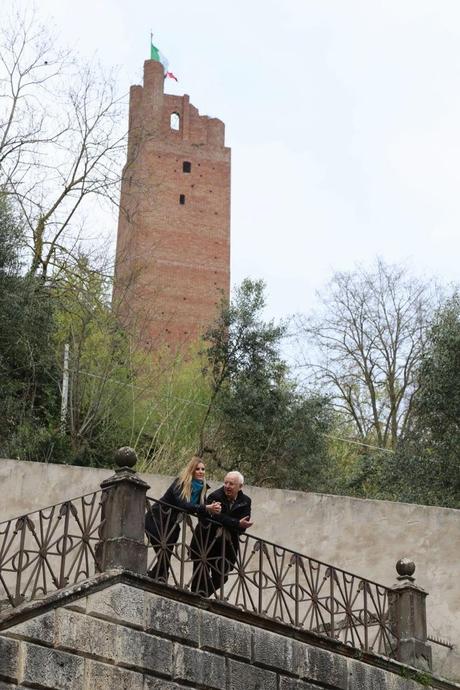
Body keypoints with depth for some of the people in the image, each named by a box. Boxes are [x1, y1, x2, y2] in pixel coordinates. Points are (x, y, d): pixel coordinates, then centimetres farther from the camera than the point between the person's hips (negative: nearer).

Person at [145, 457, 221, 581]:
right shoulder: (180, 482, -19)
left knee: (166, 557, 2)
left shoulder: (201, 488, 1)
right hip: (156, 519, -7)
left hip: (171, 524, 7)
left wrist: (212, 510, -26)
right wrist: (206, 508, -41)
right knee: (164, 555, -16)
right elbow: (182, 505, -33)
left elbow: (201, 513, -3)